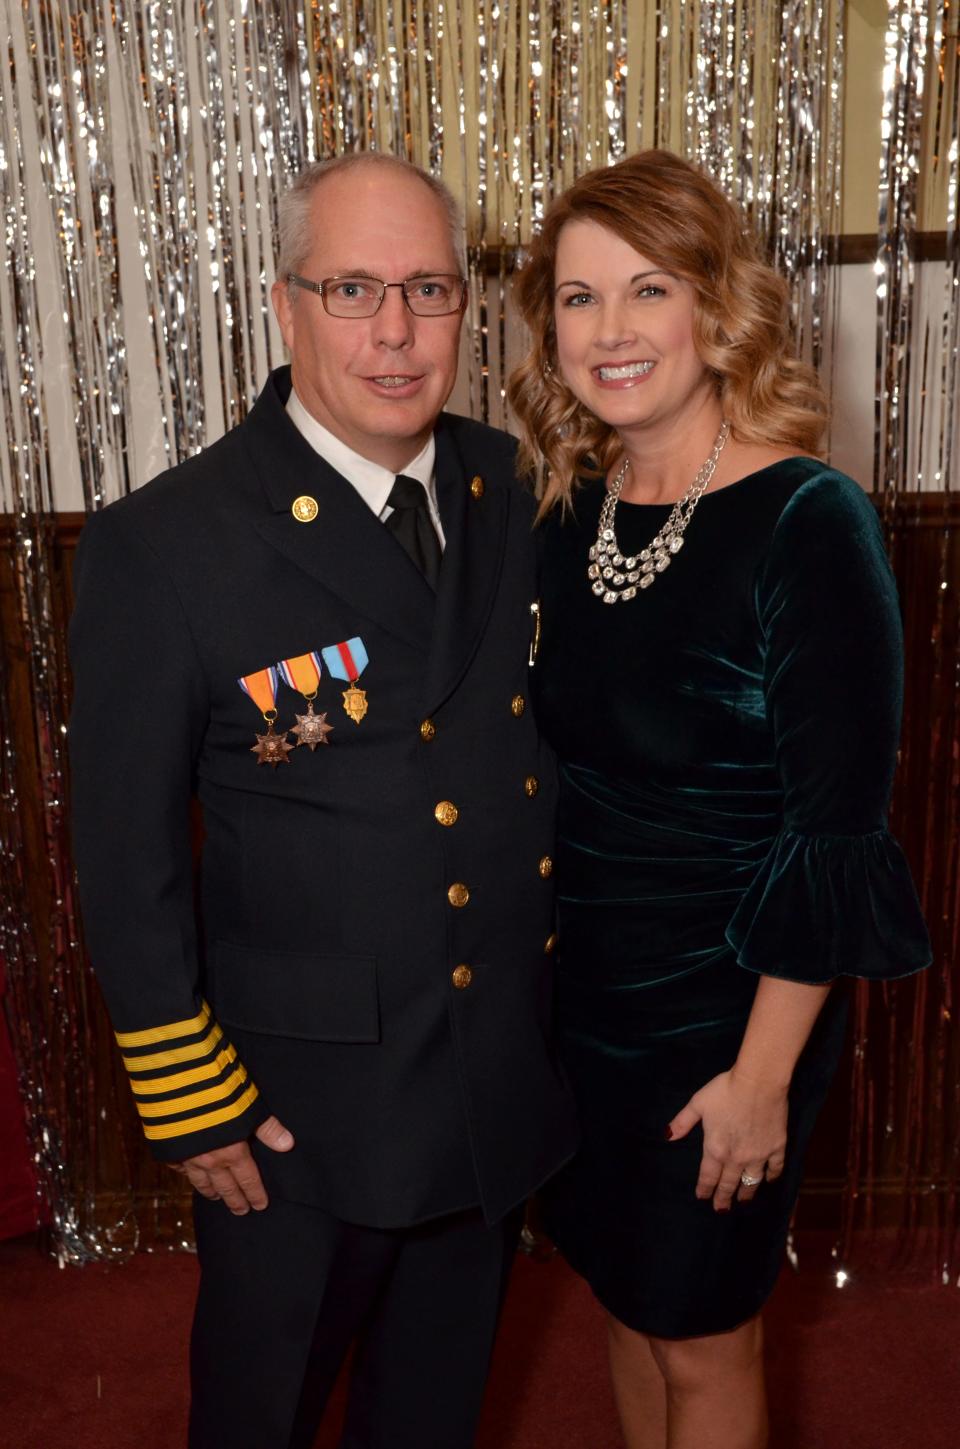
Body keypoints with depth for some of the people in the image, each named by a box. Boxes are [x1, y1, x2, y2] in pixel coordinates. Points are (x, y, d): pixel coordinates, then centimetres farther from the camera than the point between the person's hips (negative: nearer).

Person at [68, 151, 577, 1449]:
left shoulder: (513, 490, -2)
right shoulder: (163, 548, -18)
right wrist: (190, 1101, -9)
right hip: (300, 1097, -4)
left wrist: (573, 974, 5)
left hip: (510, 1062, 5)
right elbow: (126, 855, -13)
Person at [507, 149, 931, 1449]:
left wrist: (765, 1073, -15)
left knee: (700, 1335, 16)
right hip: (581, 995, 6)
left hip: (721, 1012, -5)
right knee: (624, 1291, 25)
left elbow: (836, 831, -18)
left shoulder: (807, 524, -20)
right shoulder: (573, 509, -1)